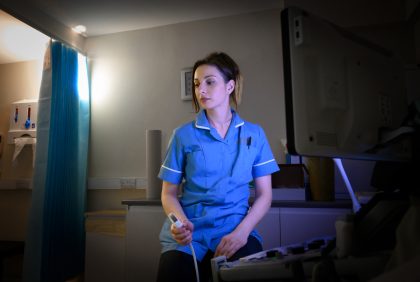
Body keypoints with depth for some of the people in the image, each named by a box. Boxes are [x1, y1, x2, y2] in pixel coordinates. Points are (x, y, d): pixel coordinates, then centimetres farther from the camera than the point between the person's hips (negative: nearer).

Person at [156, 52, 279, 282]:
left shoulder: (254, 134, 5)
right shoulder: (183, 135, 3)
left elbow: (264, 194, 5)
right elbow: (169, 193, 6)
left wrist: (241, 232, -11)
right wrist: (181, 221, -14)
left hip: (235, 230, 0)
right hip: (188, 234, 0)